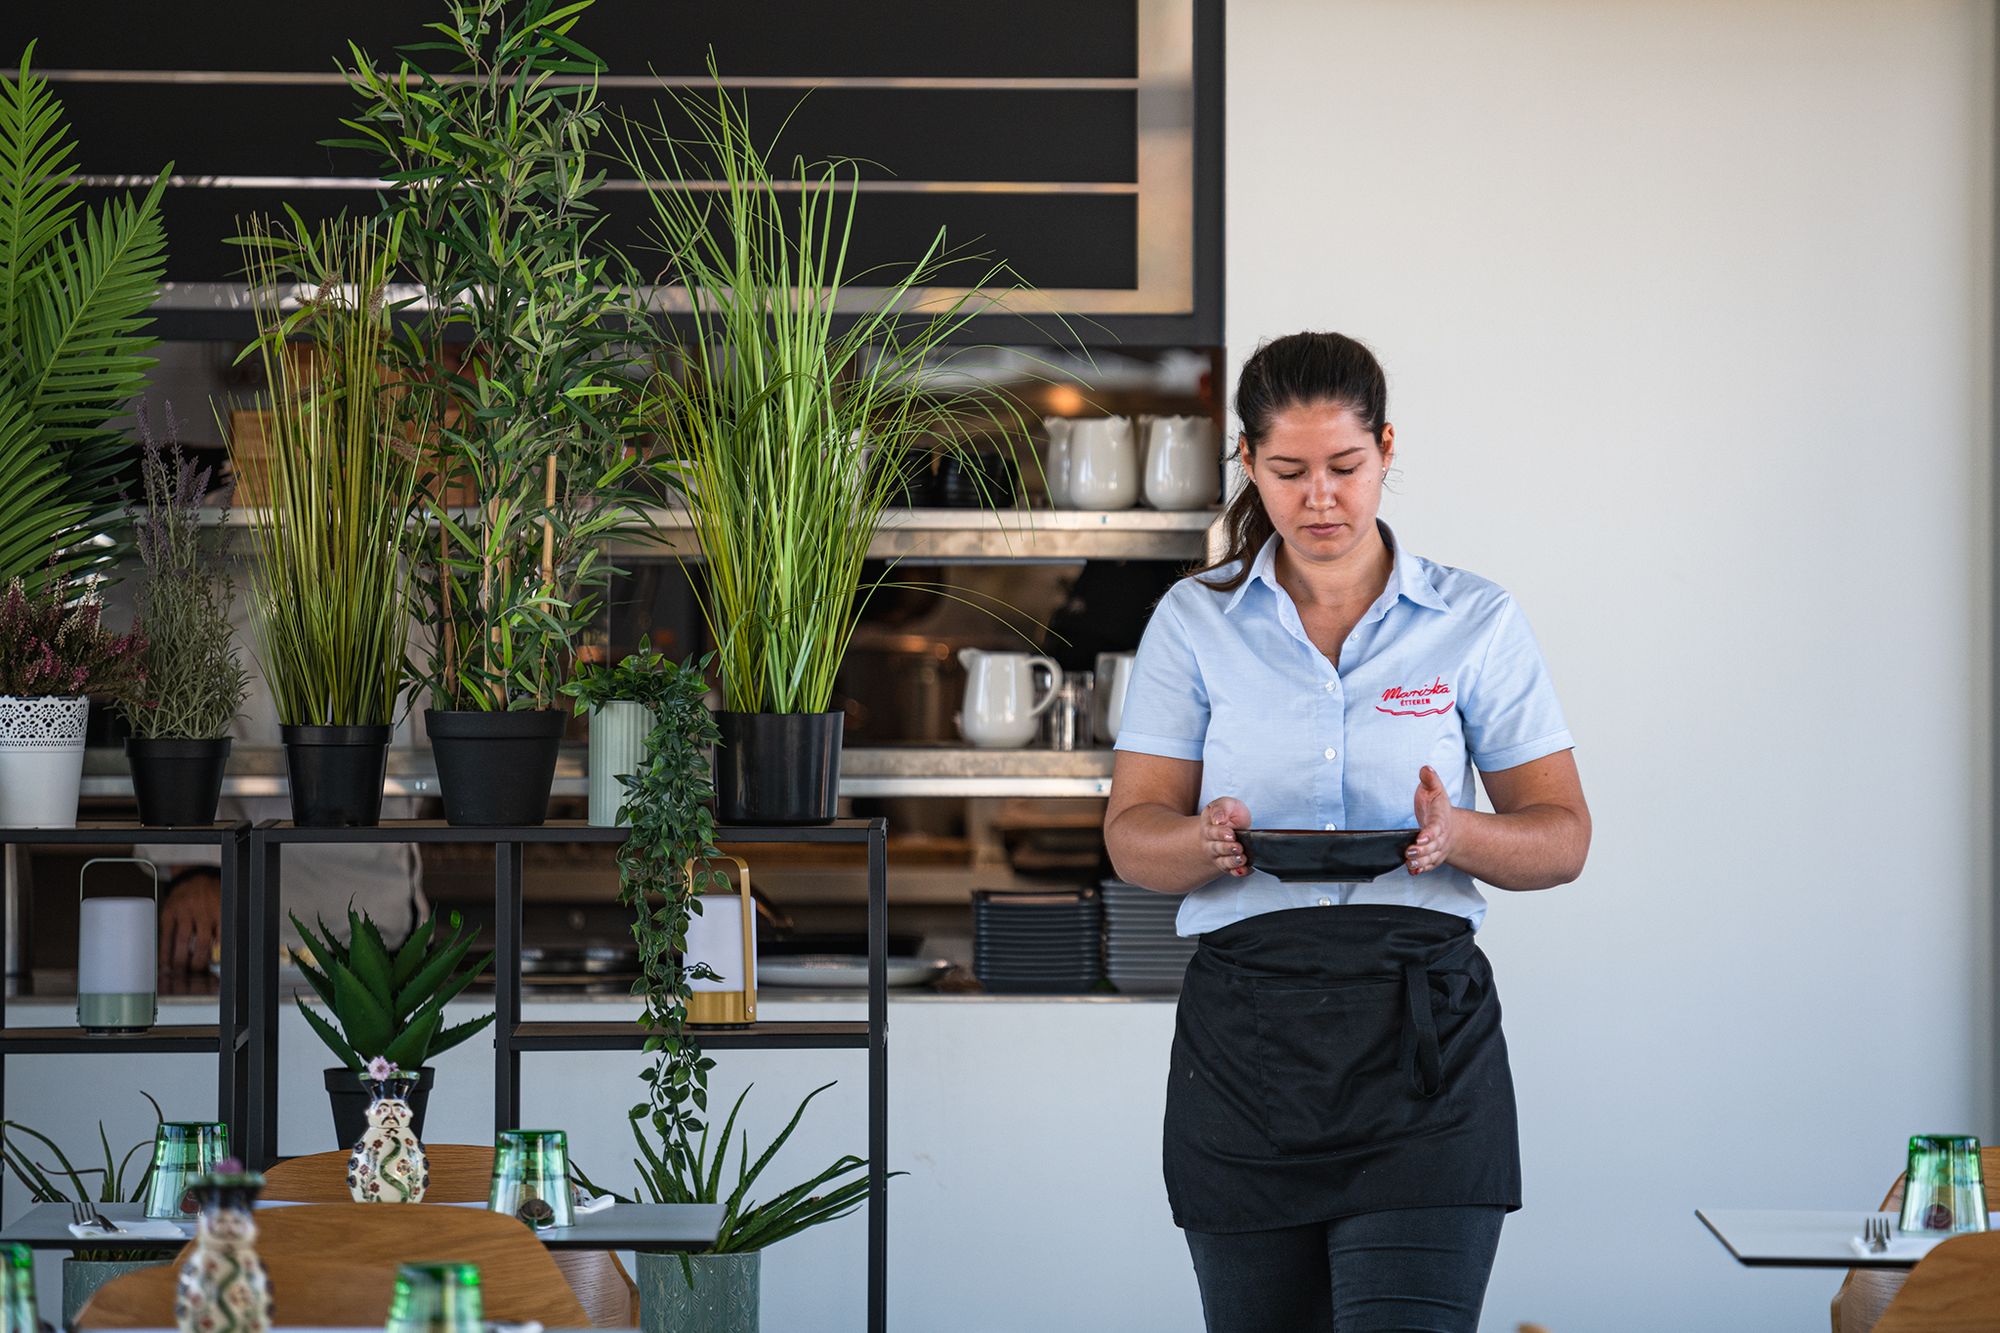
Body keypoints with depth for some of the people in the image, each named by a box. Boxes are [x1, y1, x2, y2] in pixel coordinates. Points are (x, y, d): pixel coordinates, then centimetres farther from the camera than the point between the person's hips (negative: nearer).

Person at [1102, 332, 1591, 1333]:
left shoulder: (1476, 624, 6)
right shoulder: (1194, 622, 8)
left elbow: (1562, 837, 6)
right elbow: (1132, 832, 5)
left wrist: (1461, 835, -16)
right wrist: (1205, 842, -18)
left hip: (1422, 1034, -2)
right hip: (1242, 1034, 2)